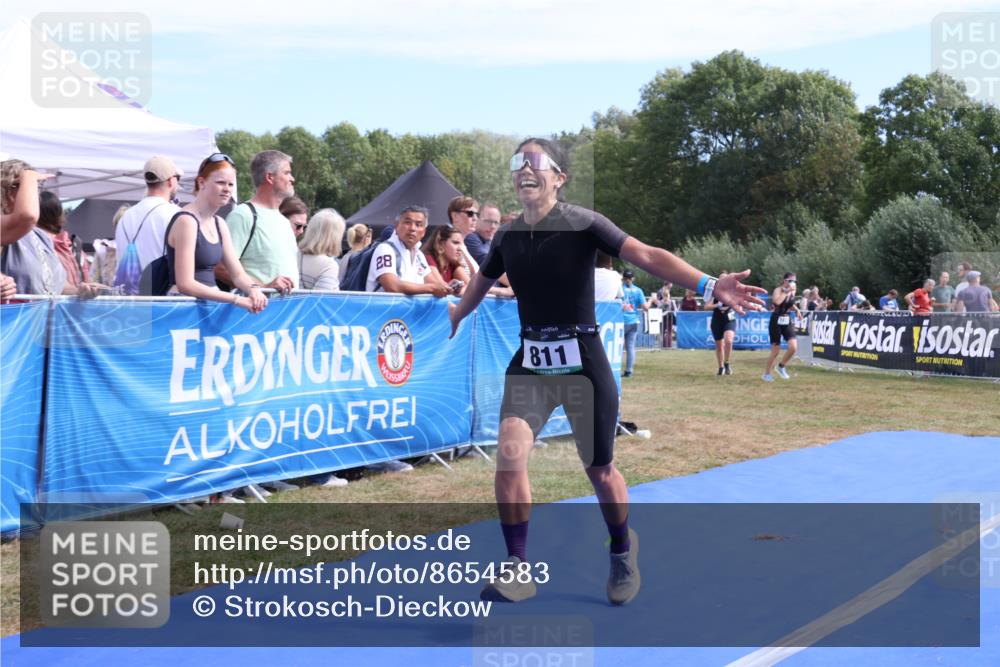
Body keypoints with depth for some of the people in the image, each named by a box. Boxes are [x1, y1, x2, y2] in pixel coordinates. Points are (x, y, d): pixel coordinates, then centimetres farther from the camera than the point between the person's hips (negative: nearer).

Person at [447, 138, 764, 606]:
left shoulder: (583, 224, -11)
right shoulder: (507, 237, 3)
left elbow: (648, 256, -22)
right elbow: (480, 284, 23)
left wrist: (709, 285, -35)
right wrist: (451, 321, 37)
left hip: (582, 362, -3)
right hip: (530, 362, 3)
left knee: (599, 470, 7)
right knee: (509, 453, -16)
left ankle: (622, 551, 37)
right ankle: (517, 569, -1)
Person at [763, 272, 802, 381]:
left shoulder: (793, 291, 6)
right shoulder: (778, 290, -13)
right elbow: (777, 301, -34)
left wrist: (796, 309, 4)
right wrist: (786, 291, -28)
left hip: (787, 321, 5)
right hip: (776, 322, -5)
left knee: (793, 347, -12)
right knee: (776, 351, -1)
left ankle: (781, 367, 13)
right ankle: (766, 374, 17)